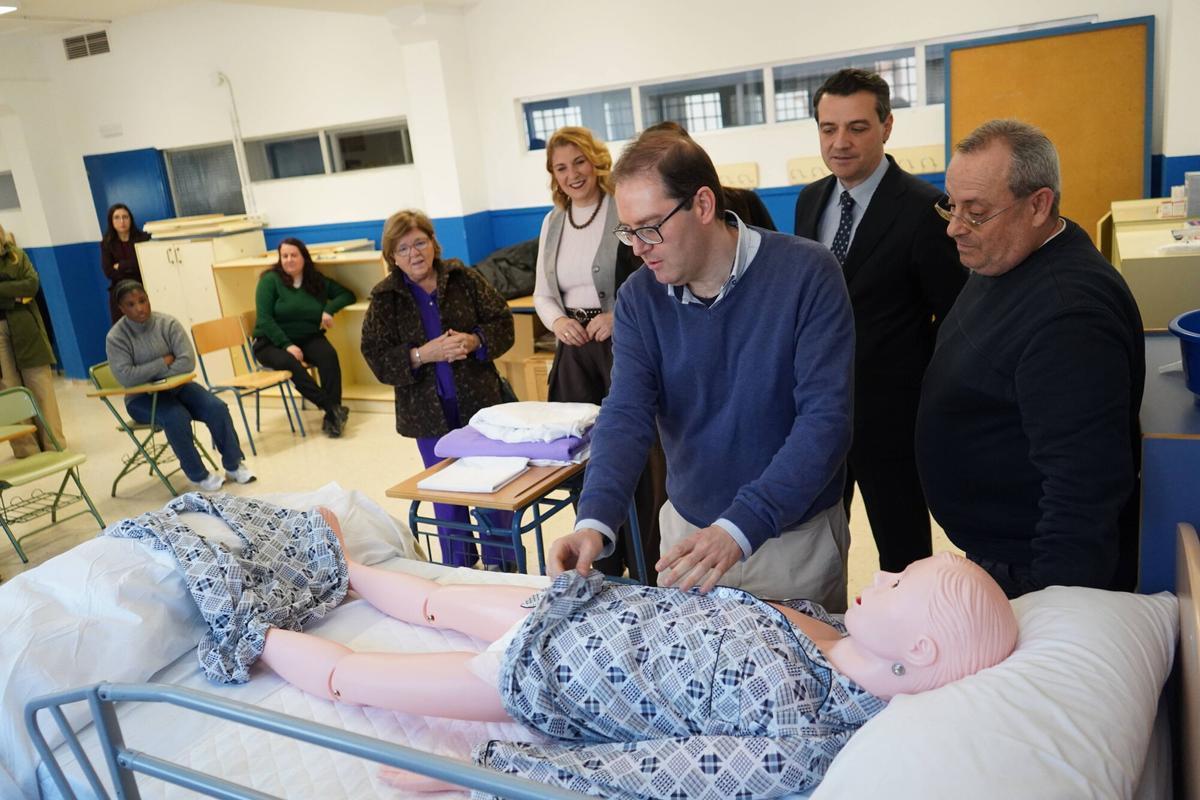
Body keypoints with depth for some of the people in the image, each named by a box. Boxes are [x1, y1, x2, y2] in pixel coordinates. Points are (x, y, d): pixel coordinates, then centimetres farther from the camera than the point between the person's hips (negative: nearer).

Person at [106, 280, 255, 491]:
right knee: (176, 418, -33)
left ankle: (233, 466, -6)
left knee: (217, 409, -20)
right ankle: (198, 475, -15)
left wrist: (151, 374, -19)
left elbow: (188, 362, -15)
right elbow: (126, 377, -22)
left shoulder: (168, 323, -6)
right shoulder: (116, 337, -11)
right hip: (143, 398, -3)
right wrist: (163, 362, -18)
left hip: (177, 386, 3)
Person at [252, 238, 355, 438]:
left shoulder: (318, 281, 8)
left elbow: (347, 295, 10)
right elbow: (264, 319, -11)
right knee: (291, 363, -36)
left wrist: (329, 309, -10)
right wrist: (287, 345, -22)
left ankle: (332, 416, -30)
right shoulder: (270, 280, -4)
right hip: (272, 343, -3)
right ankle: (333, 408, -33)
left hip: (308, 339, 3)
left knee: (329, 355, -30)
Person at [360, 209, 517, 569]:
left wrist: (473, 341, -19)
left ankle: (502, 566, 26)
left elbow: (502, 321, 0)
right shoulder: (384, 298, -1)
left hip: (479, 401, 0)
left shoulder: (462, 277, 0)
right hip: (429, 412, 0)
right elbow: (377, 357, -7)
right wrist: (423, 354, -20)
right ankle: (459, 571, 28)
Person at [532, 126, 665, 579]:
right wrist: (556, 320, -4)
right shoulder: (552, 223, 12)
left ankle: (647, 568, 16)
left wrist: (622, 315, -21)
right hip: (575, 350, 6)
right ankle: (604, 567, 27)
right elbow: (542, 293, 16)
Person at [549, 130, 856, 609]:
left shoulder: (806, 274, -18)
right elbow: (626, 415, -15)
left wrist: (740, 528, -33)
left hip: (797, 535, -3)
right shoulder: (639, 298, -6)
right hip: (686, 526, 3)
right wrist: (594, 522, -33)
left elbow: (825, 420, -23)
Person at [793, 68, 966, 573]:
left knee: (903, 551, 12)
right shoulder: (810, 200, 6)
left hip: (890, 408, -6)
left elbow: (954, 318, -11)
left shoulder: (923, 208, -15)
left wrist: (929, 400, -9)